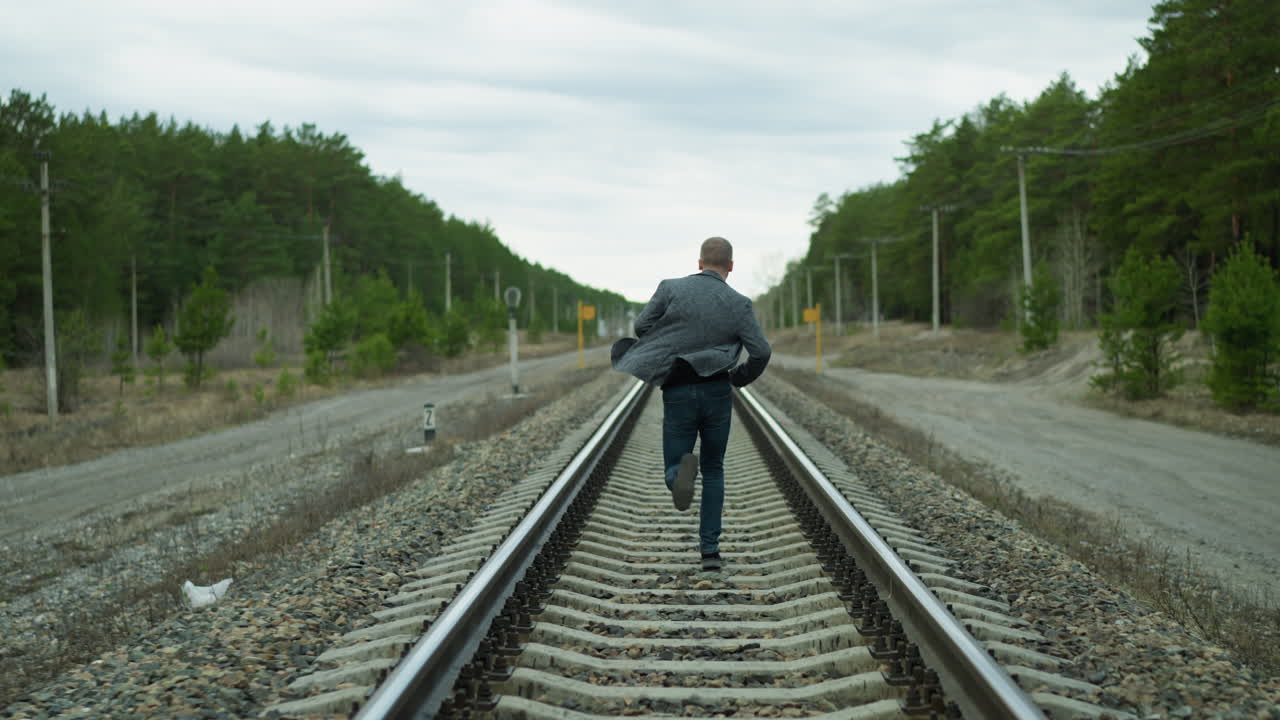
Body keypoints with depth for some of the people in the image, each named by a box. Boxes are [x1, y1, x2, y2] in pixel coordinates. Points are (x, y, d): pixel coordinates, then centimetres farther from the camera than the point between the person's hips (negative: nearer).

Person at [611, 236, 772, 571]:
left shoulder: (671, 288, -4)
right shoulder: (739, 303, -3)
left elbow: (641, 326, -1)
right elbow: (761, 352, -6)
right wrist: (739, 378, 13)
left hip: (678, 392, -1)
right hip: (717, 392, 1)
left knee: (672, 469, 10)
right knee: (714, 471, 16)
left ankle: (683, 471, -29)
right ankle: (710, 550, 10)